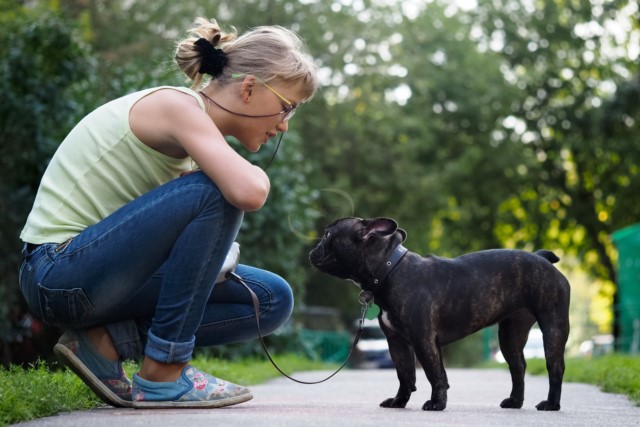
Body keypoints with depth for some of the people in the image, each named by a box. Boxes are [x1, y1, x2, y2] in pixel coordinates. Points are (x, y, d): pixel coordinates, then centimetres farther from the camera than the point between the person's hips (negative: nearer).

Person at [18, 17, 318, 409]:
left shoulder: (193, 120, 12)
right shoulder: (176, 105, -16)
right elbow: (248, 193, -33)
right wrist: (258, 175, -9)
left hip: (100, 271, 9)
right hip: (59, 271, -9)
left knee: (272, 300, 4)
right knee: (216, 192, -26)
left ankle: (109, 339, -1)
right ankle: (163, 375, -18)